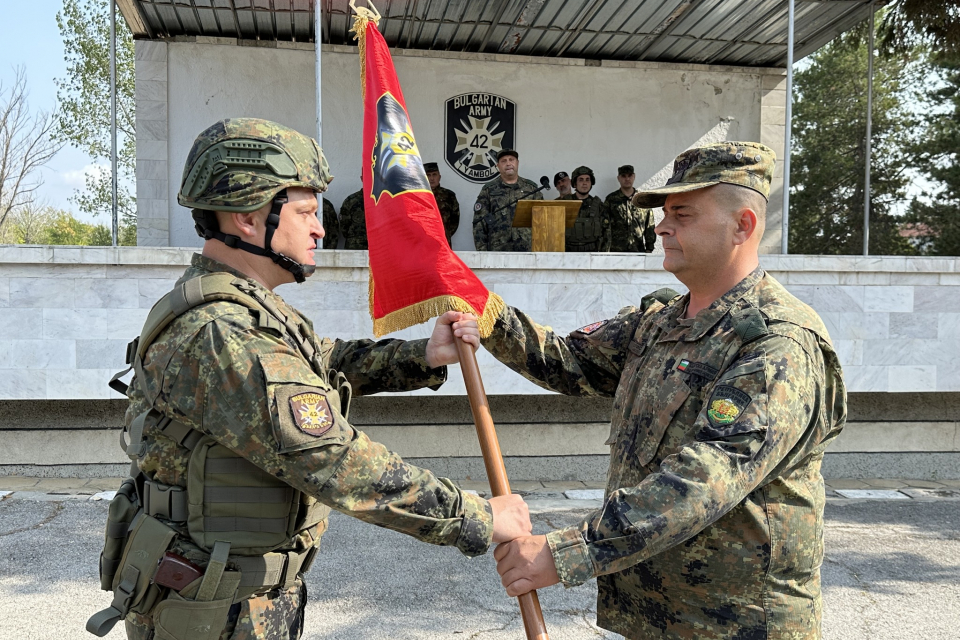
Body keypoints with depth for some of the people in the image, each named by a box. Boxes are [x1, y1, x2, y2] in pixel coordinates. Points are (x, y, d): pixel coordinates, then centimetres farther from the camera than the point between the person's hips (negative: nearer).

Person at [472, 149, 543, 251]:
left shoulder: (531, 188, 14)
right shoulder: (488, 190, 9)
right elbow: (479, 223, 5)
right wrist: (482, 250, -3)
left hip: (528, 250, 1)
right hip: (497, 250, -1)